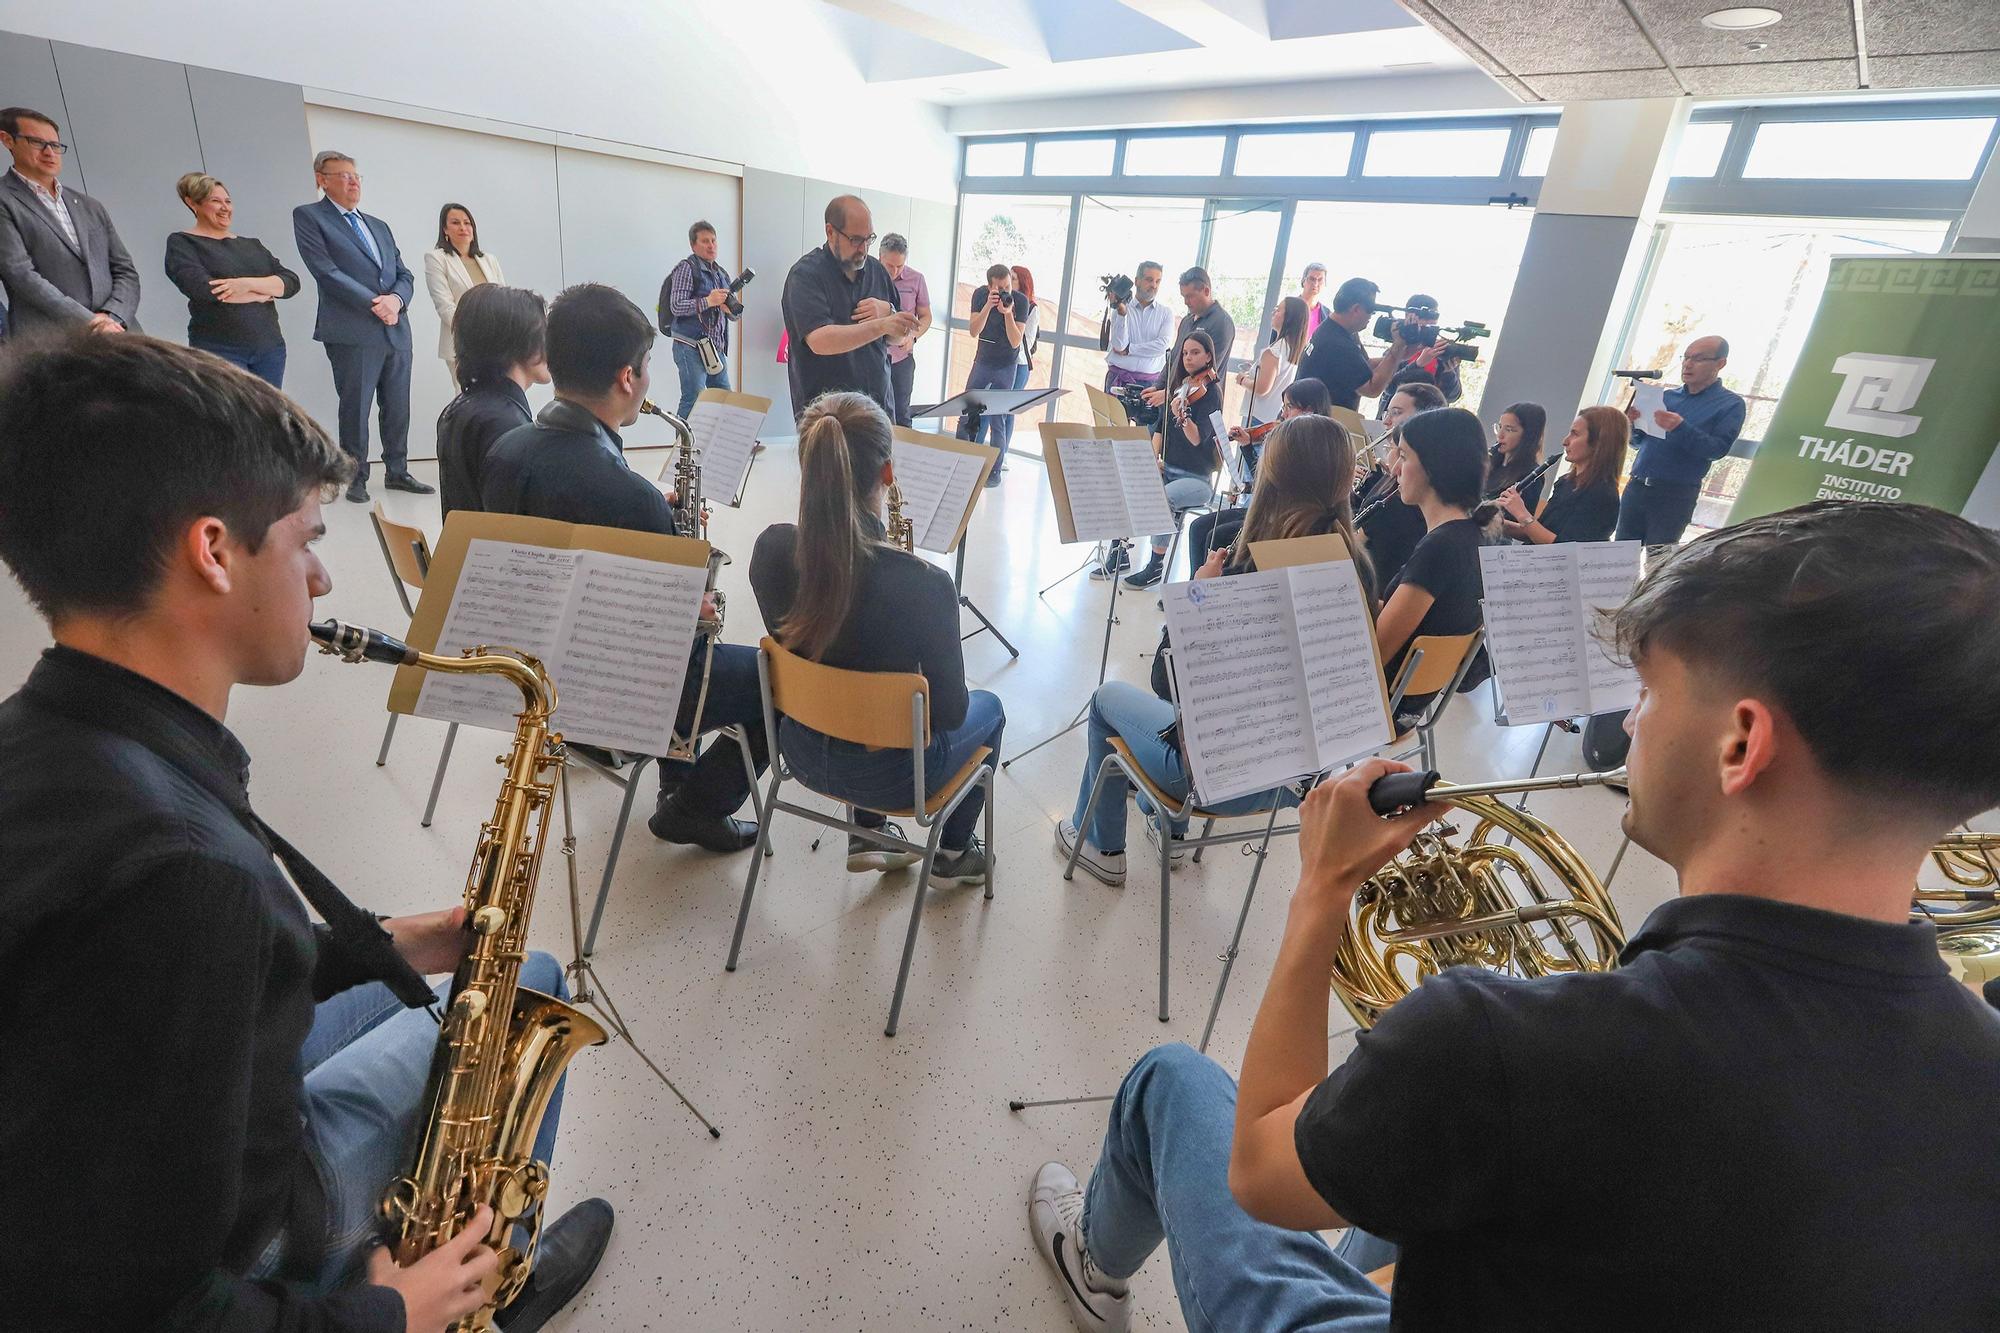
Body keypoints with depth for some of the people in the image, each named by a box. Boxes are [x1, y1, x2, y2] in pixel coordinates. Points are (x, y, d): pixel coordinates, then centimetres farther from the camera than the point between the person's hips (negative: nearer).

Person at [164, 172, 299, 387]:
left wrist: (248, 283, -12)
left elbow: (291, 282, 5)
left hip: (270, 347, 4)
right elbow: (202, 288, -12)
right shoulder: (182, 243, 5)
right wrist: (259, 294, -2)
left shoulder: (251, 244, 19)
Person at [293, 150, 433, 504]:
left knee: (398, 408, 8)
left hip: (396, 331, 5)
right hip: (353, 332, -5)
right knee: (355, 409, 0)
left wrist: (395, 299, -6)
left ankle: (398, 472, 17)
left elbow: (404, 275, 15)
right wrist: (375, 304, -15)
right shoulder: (309, 216, 3)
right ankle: (356, 478, 8)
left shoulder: (379, 226, 22)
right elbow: (327, 272, -8)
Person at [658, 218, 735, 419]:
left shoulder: (721, 274, 19)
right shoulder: (686, 269, -2)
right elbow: (676, 306, -12)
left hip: (716, 348, 7)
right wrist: (708, 301, -23)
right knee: (693, 400, -11)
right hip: (691, 347, -7)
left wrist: (729, 308, 0)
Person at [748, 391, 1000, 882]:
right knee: (989, 708, 28)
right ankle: (953, 851, 42)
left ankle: (866, 835, 39)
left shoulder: (771, 549, -18)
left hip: (802, 753, 4)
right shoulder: (923, 584, -32)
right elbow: (949, 712, -18)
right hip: (888, 775, -4)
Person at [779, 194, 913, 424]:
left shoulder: (877, 271, 8)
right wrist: (881, 326, -31)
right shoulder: (804, 275, -9)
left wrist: (888, 312, -10)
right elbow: (819, 341, -23)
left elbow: (900, 338, 12)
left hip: (880, 406, 5)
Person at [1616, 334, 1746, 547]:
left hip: (1675, 496, -4)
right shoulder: (1667, 396, 17)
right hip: (1636, 487, 4)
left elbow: (1718, 449, -11)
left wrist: (1681, 428, -24)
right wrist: (1632, 423, -3)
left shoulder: (1730, 405, 3)